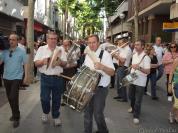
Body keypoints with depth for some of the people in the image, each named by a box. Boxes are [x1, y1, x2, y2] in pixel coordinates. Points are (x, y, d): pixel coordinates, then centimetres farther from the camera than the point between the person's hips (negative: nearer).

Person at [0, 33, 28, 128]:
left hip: (17, 78, -4)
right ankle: (14, 114, 34)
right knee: (9, 98, 14)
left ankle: (16, 118, 4)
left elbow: (25, 64, -3)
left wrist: (26, 76, -5)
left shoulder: (21, 52, -6)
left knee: (13, 97, -12)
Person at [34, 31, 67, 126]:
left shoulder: (60, 50, 5)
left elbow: (65, 63, 3)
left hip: (58, 78, 1)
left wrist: (60, 62, -19)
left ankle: (56, 116, 26)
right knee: (44, 98, 3)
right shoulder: (41, 49, 2)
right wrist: (43, 61, -21)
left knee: (56, 99, 9)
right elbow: (36, 63, -1)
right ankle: (45, 112, 31)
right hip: (45, 77, -1)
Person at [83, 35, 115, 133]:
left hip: (100, 89, -6)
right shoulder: (87, 55, 8)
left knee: (97, 113, 0)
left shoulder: (105, 54, -13)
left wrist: (102, 67, -37)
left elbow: (112, 72, -20)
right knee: (87, 112, 13)